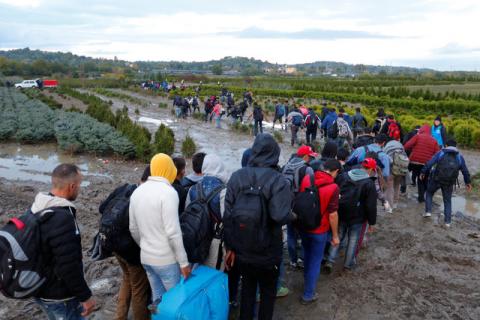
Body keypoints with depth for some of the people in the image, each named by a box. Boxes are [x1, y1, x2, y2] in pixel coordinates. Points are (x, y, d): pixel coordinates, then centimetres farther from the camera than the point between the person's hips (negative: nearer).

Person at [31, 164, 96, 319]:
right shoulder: (62, 218, -30)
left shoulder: (38, 208, 0)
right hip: (59, 296, -9)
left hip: (40, 289, 9)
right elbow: (69, 267, -28)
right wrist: (85, 296, -16)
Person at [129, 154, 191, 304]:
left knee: (157, 299, 19)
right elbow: (173, 232, -21)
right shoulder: (168, 192, -18)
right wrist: (184, 262, -13)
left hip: (146, 257, 7)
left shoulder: (137, 191, 4)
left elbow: (133, 228, 12)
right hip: (166, 259, -7)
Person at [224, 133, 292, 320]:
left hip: (241, 249, 3)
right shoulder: (278, 181, -18)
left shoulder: (237, 176, -8)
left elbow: (227, 215, -7)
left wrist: (230, 246, 4)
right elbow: (280, 216, -30)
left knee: (247, 285, 26)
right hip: (268, 252, -3)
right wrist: (292, 214, -6)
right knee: (268, 291, 21)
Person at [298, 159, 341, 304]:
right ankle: (308, 295, 20)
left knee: (307, 255, 27)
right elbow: (332, 214, -19)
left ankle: (306, 280, 48)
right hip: (319, 230, -5)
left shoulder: (306, 178, -7)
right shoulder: (333, 188, -21)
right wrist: (335, 235, -7)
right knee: (315, 261, 11)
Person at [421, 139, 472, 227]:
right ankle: (447, 221, 10)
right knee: (447, 201, 14)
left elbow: (429, 163, -8)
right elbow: (465, 171, 13)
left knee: (429, 193, 22)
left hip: (436, 179, -2)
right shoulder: (460, 157, 8)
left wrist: (423, 172, 1)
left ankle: (428, 211, 10)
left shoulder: (440, 153, 1)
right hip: (449, 183, 2)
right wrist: (468, 182, 24)